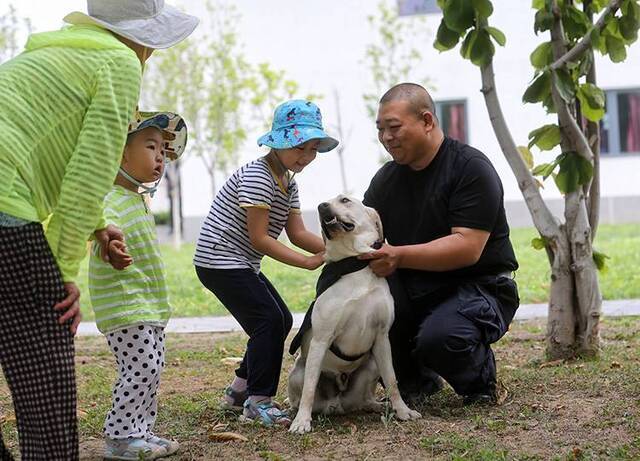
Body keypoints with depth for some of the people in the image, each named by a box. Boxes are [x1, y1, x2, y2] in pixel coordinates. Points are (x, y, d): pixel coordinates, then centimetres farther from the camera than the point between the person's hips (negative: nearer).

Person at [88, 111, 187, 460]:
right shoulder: (113, 199, -20)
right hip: (124, 305, -10)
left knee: (152, 369, 12)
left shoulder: (139, 197, 13)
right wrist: (107, 241, -64)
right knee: (141, 368, -11)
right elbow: (104, 222, -42)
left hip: (149, 306, 10)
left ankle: (140, 432, 20)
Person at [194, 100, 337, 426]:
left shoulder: (288, 182, 11)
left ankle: (239, 390, 22)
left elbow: (297, 233, 6)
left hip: (242, 264, 10)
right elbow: (259, 239, -22)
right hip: (220, 261, -10)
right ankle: (258, 401, -13)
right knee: (270, 320, -17)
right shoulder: (258, 175, -19)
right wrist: (308, 262, -22)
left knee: (280, 321, 11)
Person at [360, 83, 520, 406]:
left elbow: (467, 248, -23)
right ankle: (416, 381, 2)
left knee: (439, 337, -37)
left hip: (479, 286, -6)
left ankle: (480, 379, 1)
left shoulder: (471, 168, -12)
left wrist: (399, 256, -34)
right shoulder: (386, 179, 10)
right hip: (413, 288, 6)